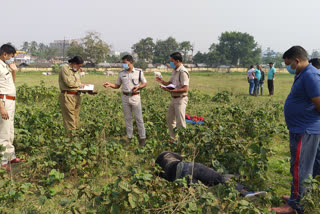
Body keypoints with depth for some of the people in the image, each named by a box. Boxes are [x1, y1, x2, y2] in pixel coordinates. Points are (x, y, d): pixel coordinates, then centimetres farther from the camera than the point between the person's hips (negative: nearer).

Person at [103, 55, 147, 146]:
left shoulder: (139, 72, -1)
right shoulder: (121, 73, 7)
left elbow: (144, 83, 3)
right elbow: (117, 85, 11)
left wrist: (138, 87, -15)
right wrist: (110, 85, -7)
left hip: (135, 97, -3)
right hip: (125, 97, 3)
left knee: (139, 118, 0)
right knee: (127, 118, 9)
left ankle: (142, 137, 10)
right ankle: (129, 137, 20)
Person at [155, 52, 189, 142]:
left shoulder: (183, 72, -19)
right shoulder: (175, 71, 11)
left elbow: (185, 89, -24)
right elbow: (170, 83, 15)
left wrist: (171, 90, -29)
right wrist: (162, 81, -3)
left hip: (180, 99, -10)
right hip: (174, 99, 10)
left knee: (180, 123, -4)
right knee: (170, 118, 19)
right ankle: (173, 139, 32)